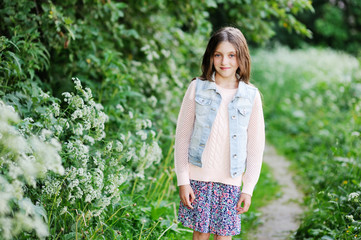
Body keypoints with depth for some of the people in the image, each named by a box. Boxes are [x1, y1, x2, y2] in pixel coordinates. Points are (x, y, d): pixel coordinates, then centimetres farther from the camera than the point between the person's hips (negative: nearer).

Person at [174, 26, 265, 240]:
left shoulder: (251, 96, 0)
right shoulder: (198, 88, -2)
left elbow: (256, 146, 4)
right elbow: (182, 136, 1)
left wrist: (248, 188, 2)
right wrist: (183, 180, -3)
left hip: (230, 181, 1)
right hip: (199, 176, 0)